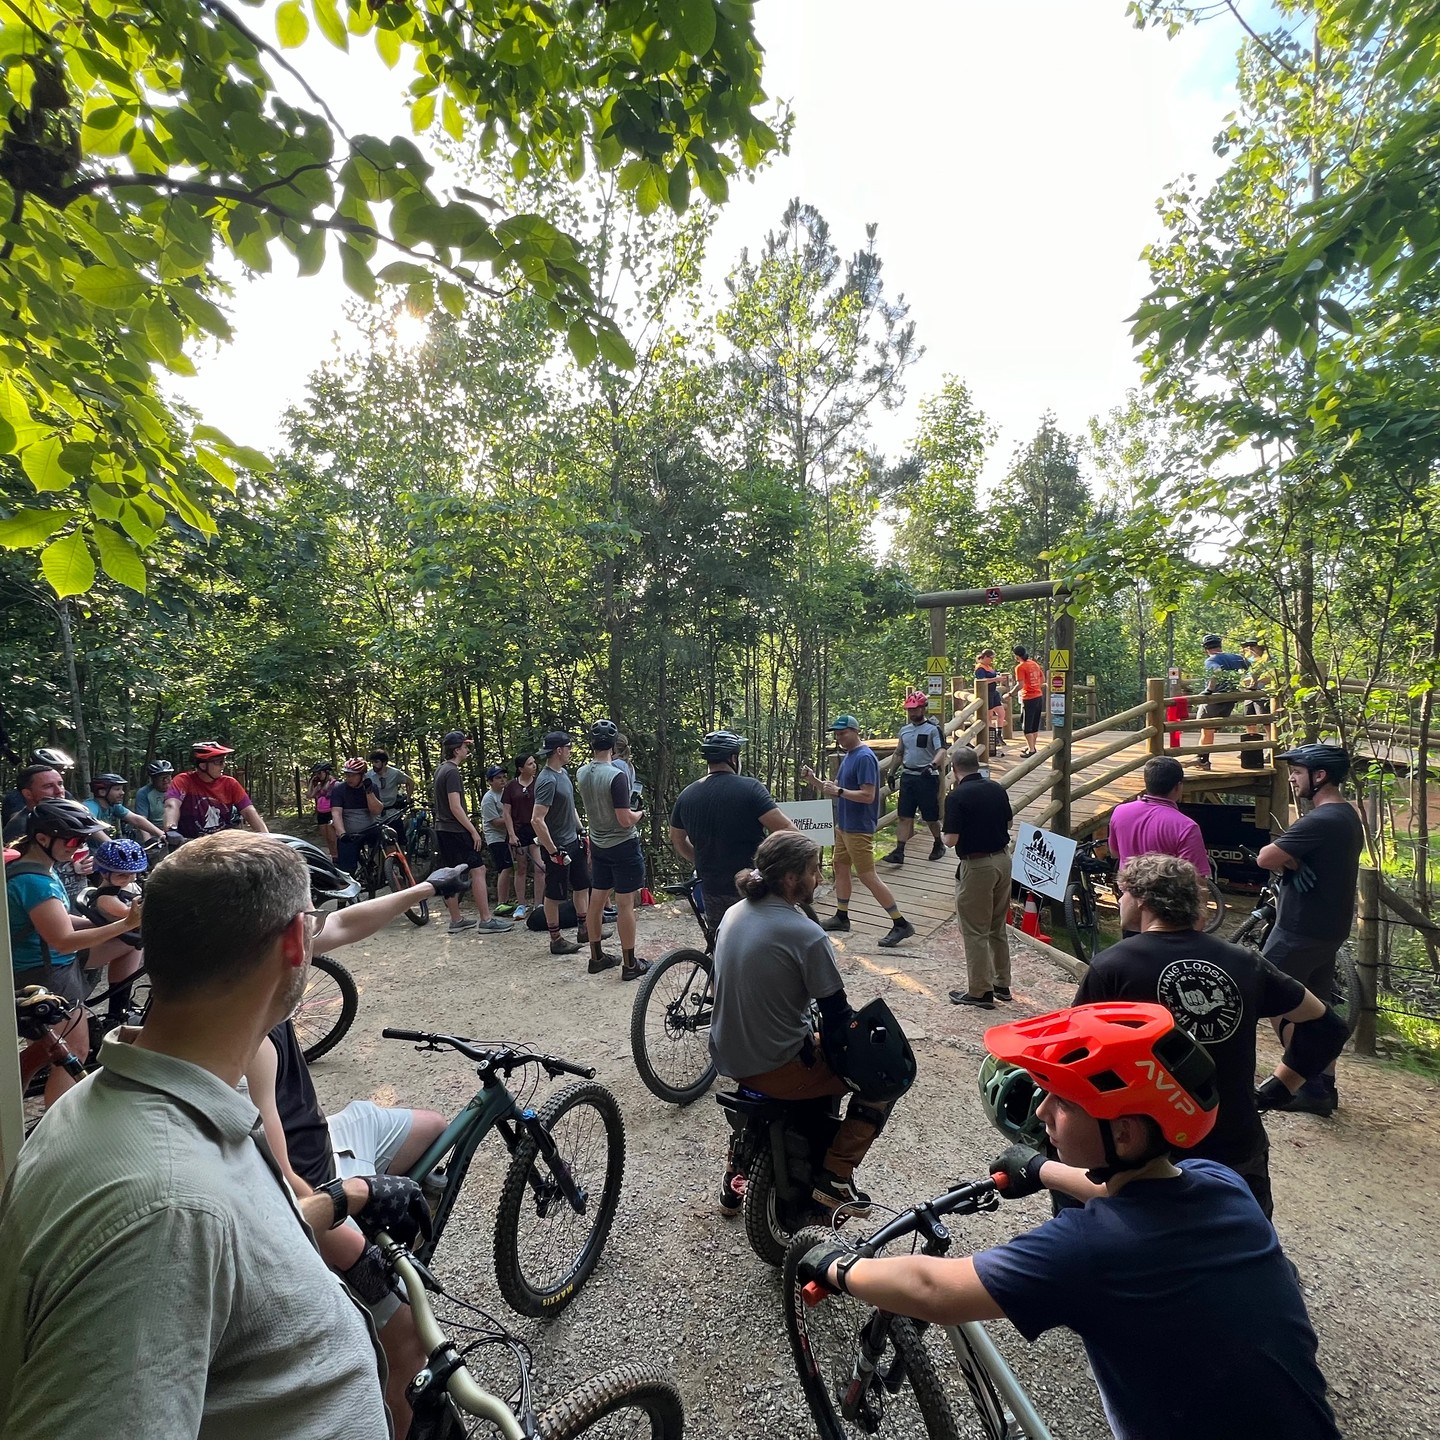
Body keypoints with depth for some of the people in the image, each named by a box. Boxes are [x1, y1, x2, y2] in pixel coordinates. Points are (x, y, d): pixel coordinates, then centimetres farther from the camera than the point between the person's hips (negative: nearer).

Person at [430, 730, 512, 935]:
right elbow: (455, 807, -22)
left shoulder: (440, 769, 11)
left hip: (442, 830, 10)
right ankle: (486, 919, -8)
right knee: (478, 870, -8)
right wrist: (473, 831, -19)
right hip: (456, 831, -10)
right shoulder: (452, 772, -17)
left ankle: (456, 921, 17)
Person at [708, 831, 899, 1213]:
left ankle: (735, 1175, 42)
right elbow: (836, 1014, -15)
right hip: (776, 1069, -7)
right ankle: (836, 1174, 7)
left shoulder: (733, 913, 1)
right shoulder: (806, 934, -22)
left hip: (728, 1058, 8)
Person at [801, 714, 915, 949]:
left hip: (859, 828, -10)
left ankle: (901, 924, -1)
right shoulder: (847, 756, 11)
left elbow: (868, 795, -24)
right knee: (840, 868, 16)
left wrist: (838, 791, -24)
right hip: (844, 825, 10)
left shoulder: (865, 757, -18)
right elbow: (837, 790, 16)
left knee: (868, 876, -7)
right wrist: (815, 781, 3)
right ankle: (841, 917, 30)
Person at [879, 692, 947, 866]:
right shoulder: (904, 729, 13)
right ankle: (899, 852, 0)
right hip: (907, 776, 5)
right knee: (904, 816, 1)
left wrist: (933, 765, -36)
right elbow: (898, 753, 22)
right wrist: (891, 772, 19)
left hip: (927, 777, -5)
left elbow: (941, 751, -19)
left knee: (931, 816, 6)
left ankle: (938, 844, 30)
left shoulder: (933, 729, -7)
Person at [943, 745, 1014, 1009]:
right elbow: (1008, 823, 15)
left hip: (977, 866, -7)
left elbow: (951, 840, -17)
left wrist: (946, 836, 3)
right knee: (998, 927, 19)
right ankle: (1002, 984, 28)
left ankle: (979, 992, 11)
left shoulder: (957, 797, -17)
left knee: (975, 931, 4)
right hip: (1003, 859, 7)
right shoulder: (998, 789, 3)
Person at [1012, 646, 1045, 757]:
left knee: (1026, 726, 1)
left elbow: (1020, 685, -23)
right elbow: (1043, 679, 16)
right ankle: (1031, 746, 28)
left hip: (1028, 699, -8)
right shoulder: (1034, 664, 9)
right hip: (1039, 697, 8)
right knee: (1035, 724, 17)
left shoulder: (1020, 667, -14)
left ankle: (1031, 750, 1)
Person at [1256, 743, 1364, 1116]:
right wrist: (1292, 864, -7)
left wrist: (1286, 862, -6)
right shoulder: (1348, 816, 10)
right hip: (1329, 928, 10)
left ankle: (1311, 1086, 7)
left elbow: (1265, 858, -26)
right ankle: (1324, 1085, 24)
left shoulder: (1320, 820, -24)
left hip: (1300, 931, -10)